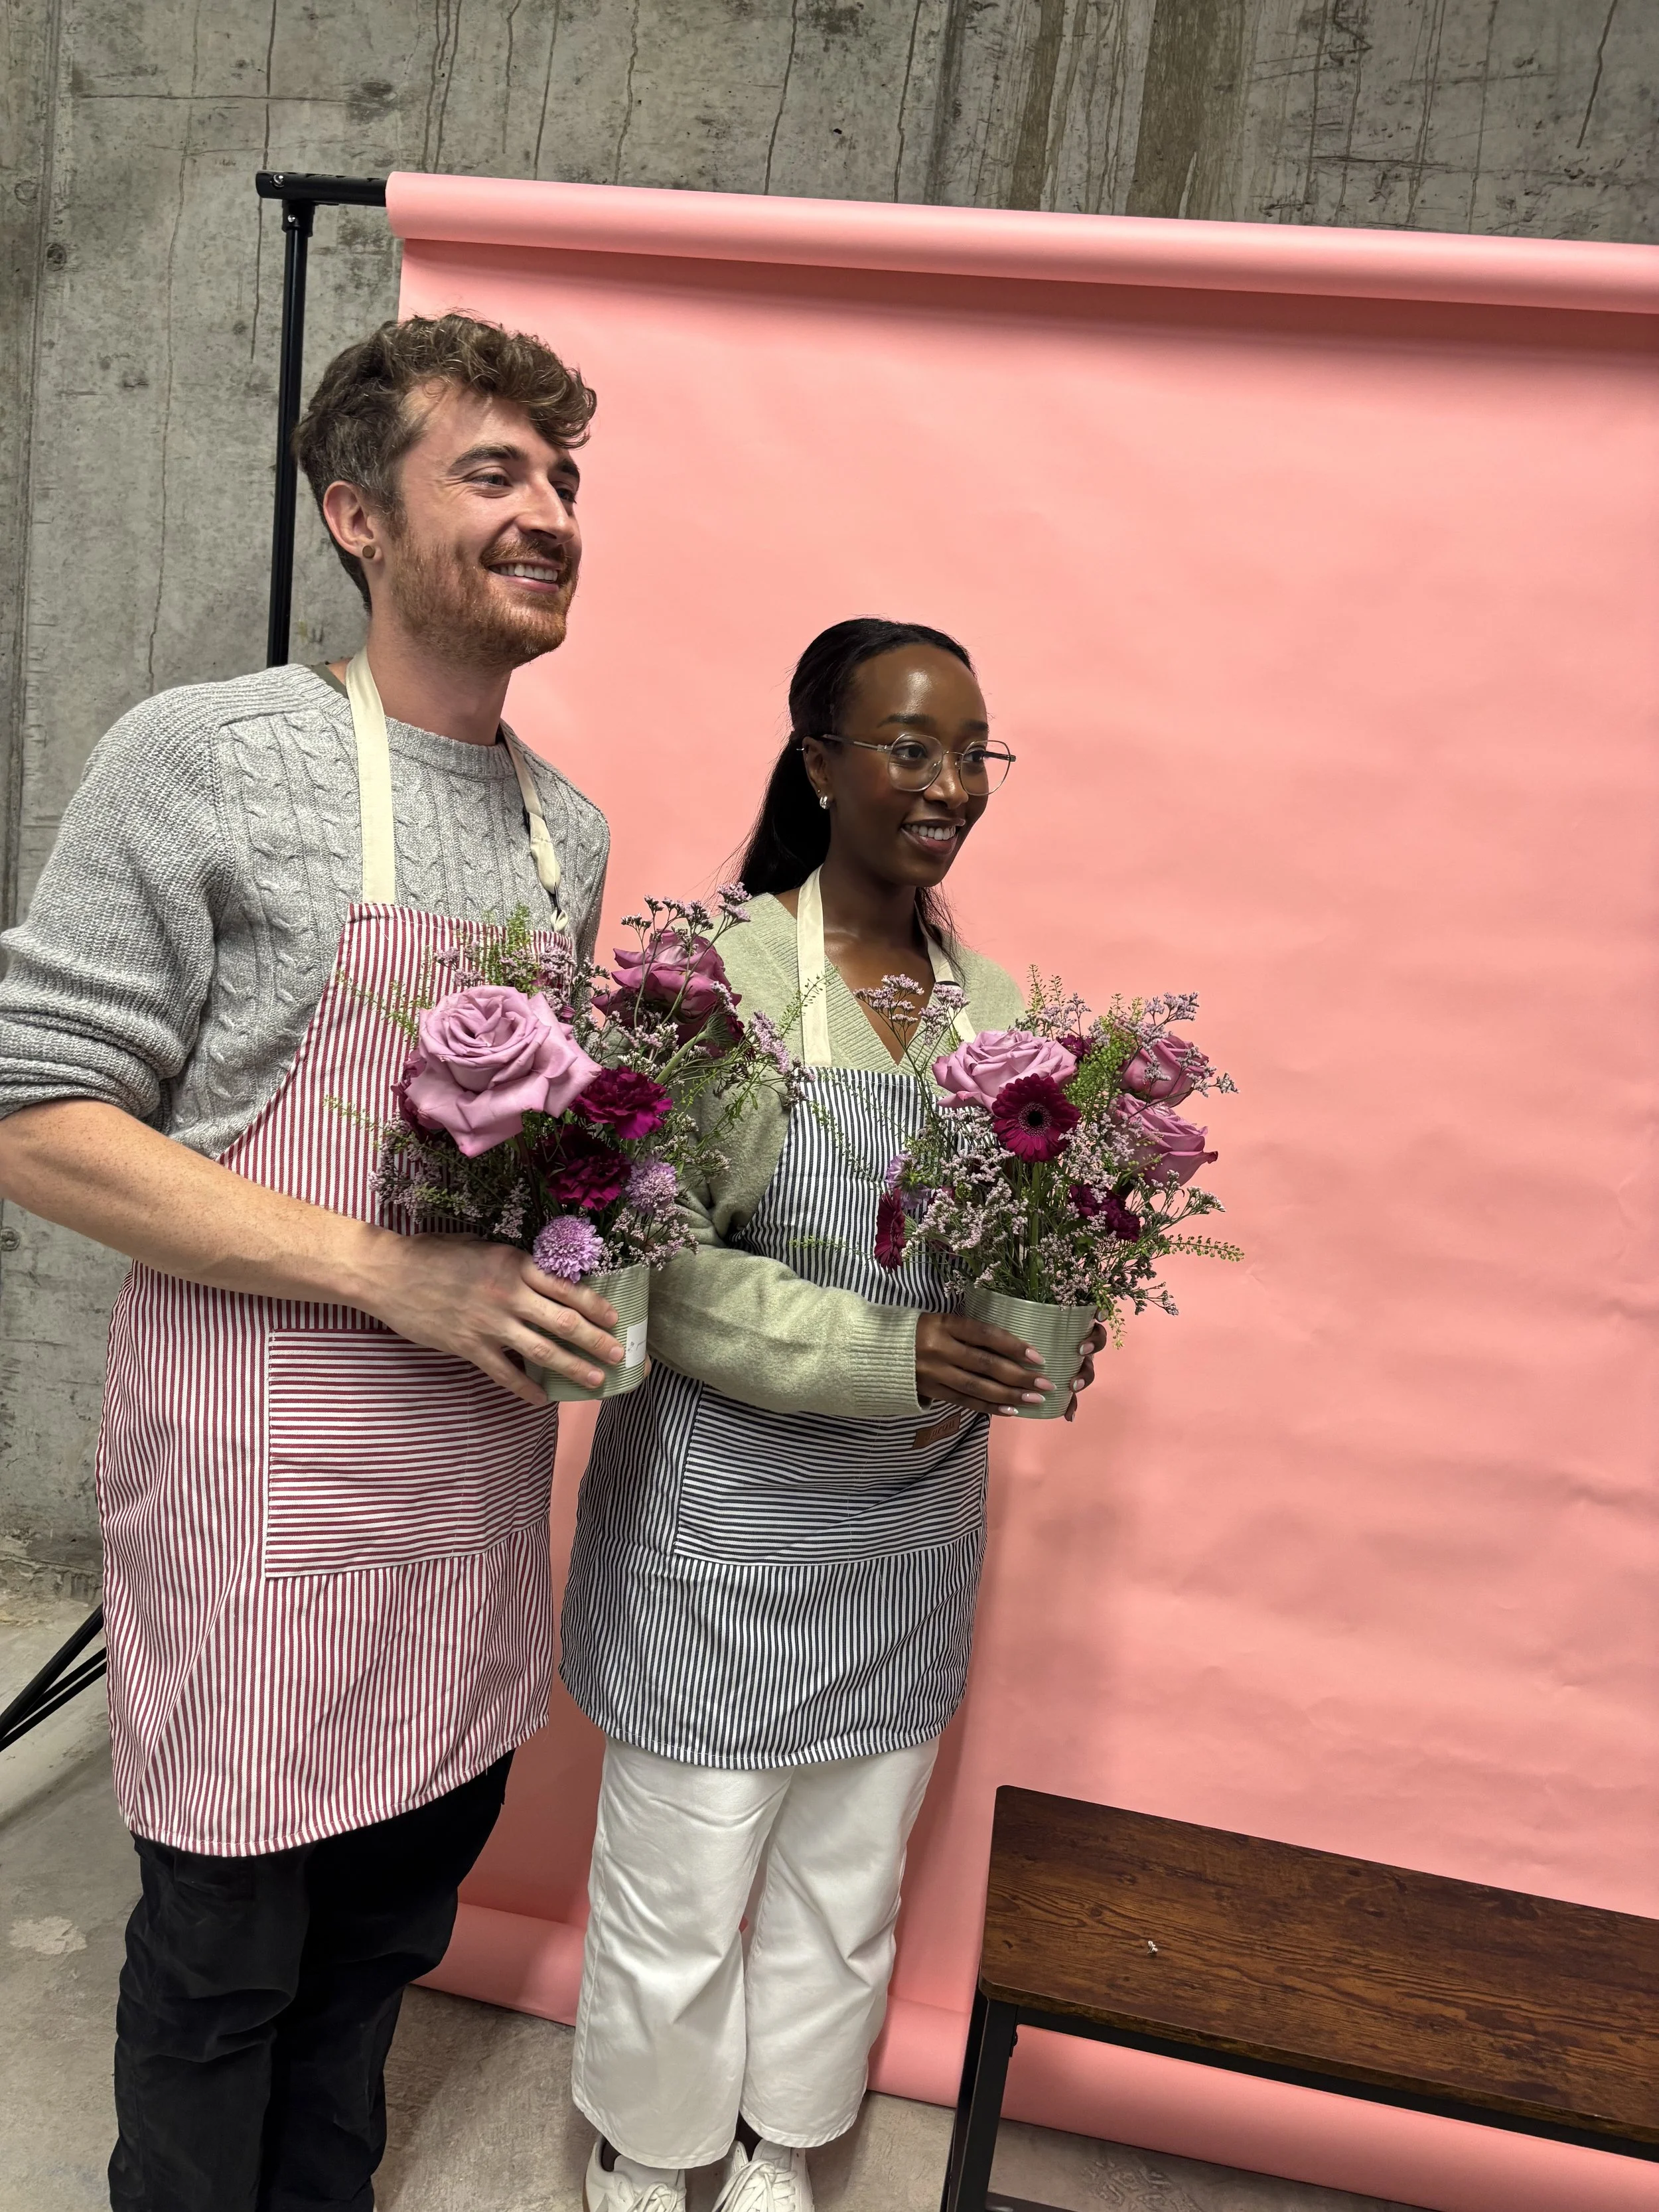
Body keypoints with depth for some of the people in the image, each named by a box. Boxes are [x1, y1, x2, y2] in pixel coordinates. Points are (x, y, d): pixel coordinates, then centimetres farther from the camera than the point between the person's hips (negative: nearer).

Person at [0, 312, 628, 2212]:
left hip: (477, 1492, 6)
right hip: (265, 1492, -6)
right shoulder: (208, 758, -12)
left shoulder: (569, 831, 9)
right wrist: (389, 1270, -22)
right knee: (224, 1958, 14)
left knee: (386, 1942, 23)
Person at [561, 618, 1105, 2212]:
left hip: (911, 1536, 5)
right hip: (722, 1526, -5)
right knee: (676, 1897, 13)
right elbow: (653, 1262, -19)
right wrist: (883, 1355, -26)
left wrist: (1032, 1339, -11)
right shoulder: (718, 969, -14)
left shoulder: (992, 1003, 4)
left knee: (849, 1894, 22)